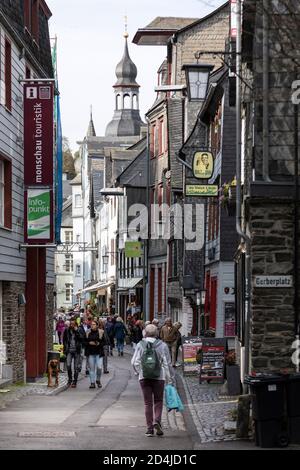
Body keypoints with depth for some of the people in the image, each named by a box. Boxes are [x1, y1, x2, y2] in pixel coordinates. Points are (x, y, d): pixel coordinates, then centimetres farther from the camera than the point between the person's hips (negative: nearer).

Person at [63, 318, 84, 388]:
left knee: (76, 367, 2)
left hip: (76, 351, -1)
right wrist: (65, 349, 7)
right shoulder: (67, 330, 5)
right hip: (69, 351, 1)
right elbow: (64, 340, 14)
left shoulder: (79, 330, 0)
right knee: (68, 365, -13)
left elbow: (81, 339, -13)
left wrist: (76, 331, -17)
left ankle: (74, 381, 11)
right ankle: (70, 379, 7)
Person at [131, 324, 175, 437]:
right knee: (158, 401, 12)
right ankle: (157, 420, -11)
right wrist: (171, 378, 3)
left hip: (144, 377, 1)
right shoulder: (162, 345, -3)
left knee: (148, 402, 6)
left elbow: (135, 362, -1)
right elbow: (167, 363, -3)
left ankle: (149, 428, 4)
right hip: (159, 377, -1)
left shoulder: (140, 345, 0)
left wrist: (139, 372, 17)